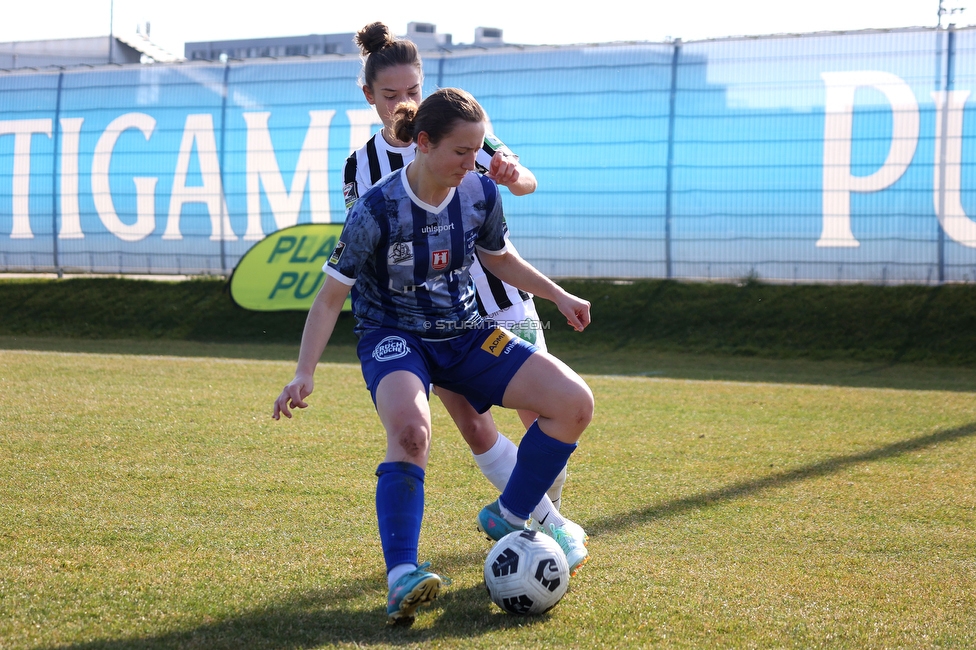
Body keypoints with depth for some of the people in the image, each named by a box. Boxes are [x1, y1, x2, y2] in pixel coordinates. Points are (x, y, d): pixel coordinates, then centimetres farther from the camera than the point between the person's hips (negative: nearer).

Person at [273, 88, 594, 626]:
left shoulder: (481, 193, -6)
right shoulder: (376, 210, -20)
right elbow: (330, 296, -14)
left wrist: (558, 295, 11)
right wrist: (304, 374, -22)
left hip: (465, 334, 5)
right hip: (394, 337, -5)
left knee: (574, 403, -12)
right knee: (410, 426, -39)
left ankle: (510, 519, 5)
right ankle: (402, 577, -39)